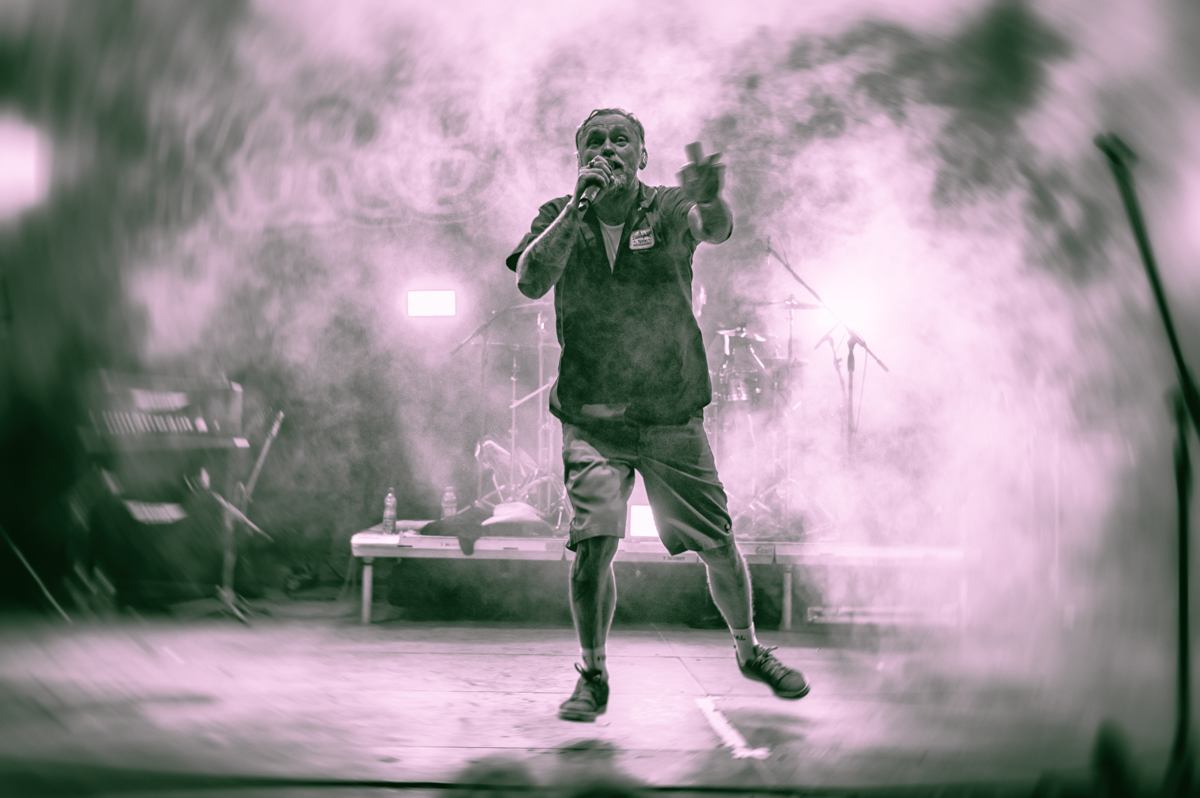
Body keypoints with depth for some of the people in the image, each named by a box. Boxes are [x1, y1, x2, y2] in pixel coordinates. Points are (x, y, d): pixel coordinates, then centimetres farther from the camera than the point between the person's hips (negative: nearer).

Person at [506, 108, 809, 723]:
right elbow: (530, 283, -16)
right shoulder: (558, 217, 2)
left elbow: (717, 228, -26)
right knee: (594, 542, -15)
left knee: (718, 546, 7)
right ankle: (593, 677, 7)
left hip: (674, 415, 0)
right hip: (591, 420, 0)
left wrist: (708, 198, -50)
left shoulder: (668, 208, -3)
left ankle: (750, 651, 35)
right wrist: (578, 207, -25)